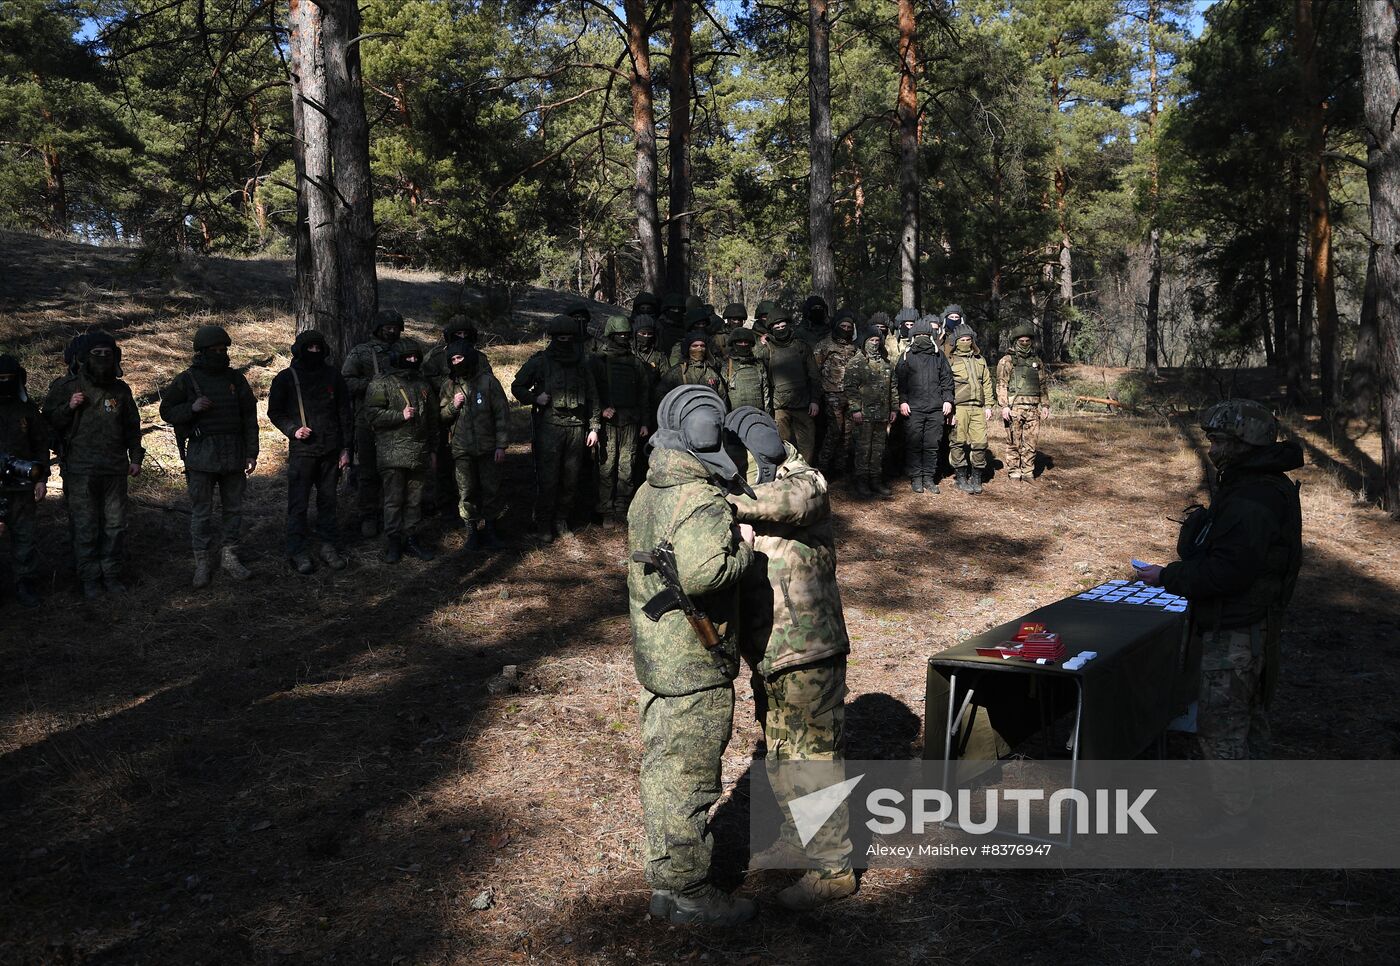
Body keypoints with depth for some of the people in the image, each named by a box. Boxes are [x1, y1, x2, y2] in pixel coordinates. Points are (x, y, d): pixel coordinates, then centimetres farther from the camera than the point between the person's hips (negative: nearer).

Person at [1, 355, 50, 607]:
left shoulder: (28, 408, 6)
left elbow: (41, 444, 10)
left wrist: (42, 478, 5)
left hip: (21, 486, 2)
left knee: (26, 536, 6)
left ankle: (26, 583, 17)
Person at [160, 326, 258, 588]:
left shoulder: (236, 379, 7)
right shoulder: (187, 380, 0)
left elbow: (250, 417, 9)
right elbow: (166, 411, 3)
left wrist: (251, 453, 4)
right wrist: (192, 408, -16)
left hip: (234, 455, 3)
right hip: (201, 455, -3)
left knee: (234, 508, 9)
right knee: (201, 512, 2)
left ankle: (230, 557, 21)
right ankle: (203, 564, 10)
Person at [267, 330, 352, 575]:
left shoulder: (333, 376, 8)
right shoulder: (286, 378, 1)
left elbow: (345, 414, 11)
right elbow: (274, 412, 6)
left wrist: (345, 448, 6)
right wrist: (293, 430, -12)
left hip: (331, 451, 3)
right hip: (302, 451, -2)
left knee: (328, 500, 9)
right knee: (299, 503, -1)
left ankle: (328, 546, 19)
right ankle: (297, 552, 7)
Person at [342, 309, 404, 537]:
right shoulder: (360, 353, 3)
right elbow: (346, 381, -4)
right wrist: (371, 383, -16)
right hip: (368, 423, -3)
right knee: (367, 472, 0)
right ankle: (368, 517, 9)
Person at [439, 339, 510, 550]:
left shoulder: (488, 381, -5)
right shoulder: (448, 385, 4)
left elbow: (502, 414, -3)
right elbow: (441, 416, 10)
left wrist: (501, 445, -7)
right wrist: (453, 406, -12)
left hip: (488, 447, -2)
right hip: (461, 449, 2)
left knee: (491, 489, 5)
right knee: (466, 492, 5)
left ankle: (490, 530, 20)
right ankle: (472, 531, 18)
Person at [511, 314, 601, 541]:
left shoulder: (582, 366, 12)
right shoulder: (539, 362, 2)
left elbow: (593, 397, 15)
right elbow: (517, 387, 9)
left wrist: (594, 427, 9)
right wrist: (535, 398, -9)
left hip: (576, 428, 3)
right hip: (549, 427, -3)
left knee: (571, 479, 7)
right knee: (548, 479, -5)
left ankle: (562, 520, 20)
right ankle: (543, 523, 8)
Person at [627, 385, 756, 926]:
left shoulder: (648, 492, 8)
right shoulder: (703, 501, -23)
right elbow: (701, 572, -38)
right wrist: (743, 547, -20)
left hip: (653, 658, 10)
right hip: (695, 668, -9)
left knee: (661, 769, 20)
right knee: (691, 778, 4)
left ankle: (664, 873, 36)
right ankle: (687, 892, 18)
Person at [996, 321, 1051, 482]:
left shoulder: (1037, 361, 17)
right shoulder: (1007, 361, 2)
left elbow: (1043, 386, 21)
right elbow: (1001, 385, -4)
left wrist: (1045, 405, 14)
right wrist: (1004, 406, -14)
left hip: (1033, 409, 4)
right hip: (1014, 408, -4)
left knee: (1031, 443, 5)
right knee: (1014, 443, -1)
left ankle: (1028, 473, 12)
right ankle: (1014, 473, 6)